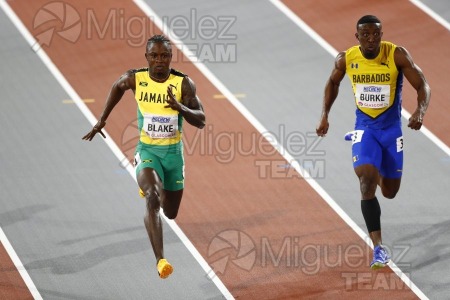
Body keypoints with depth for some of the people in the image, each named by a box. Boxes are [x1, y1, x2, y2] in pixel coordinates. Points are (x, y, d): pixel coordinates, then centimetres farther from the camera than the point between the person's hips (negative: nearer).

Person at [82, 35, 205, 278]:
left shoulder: (183, 83, -13)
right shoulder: (135, 78, -10)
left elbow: (201, 121, -13)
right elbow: (117, 87, 14)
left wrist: (180, 108, -32)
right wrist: (102, 120, 17)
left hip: (173, 151, 2)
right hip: (147, 151, -2)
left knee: (171, 212, 18)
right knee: (153, 199, -30)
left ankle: (148, 188, 56)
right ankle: (160, 260, -35)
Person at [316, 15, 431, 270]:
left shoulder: (398, 55, -17)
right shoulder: (346, 59, -10)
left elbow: (423, 86, -14)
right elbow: (333, 82, 12)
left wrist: (420, 111, -33)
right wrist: (325, 115, 6)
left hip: (392, 127, 0)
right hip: (364, 127, 0)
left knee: (390, 192, 11)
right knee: (367, 182, -22)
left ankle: (378, 174, 52)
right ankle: (379, 248, -19)